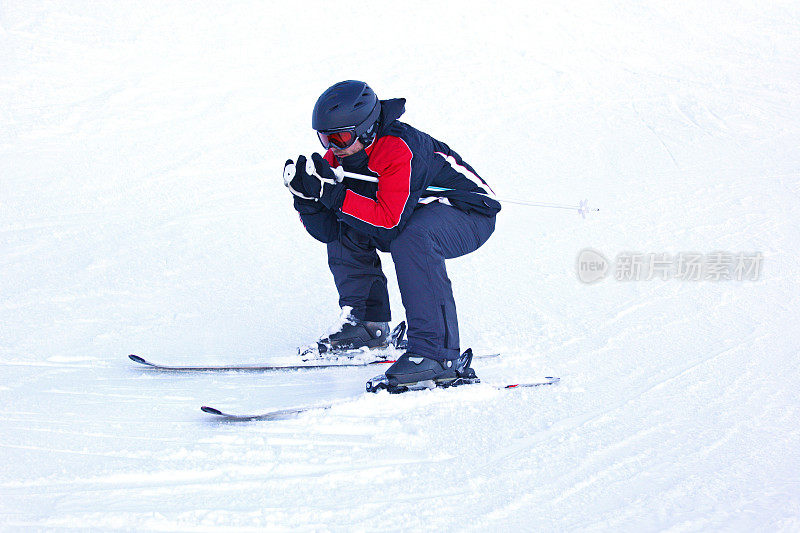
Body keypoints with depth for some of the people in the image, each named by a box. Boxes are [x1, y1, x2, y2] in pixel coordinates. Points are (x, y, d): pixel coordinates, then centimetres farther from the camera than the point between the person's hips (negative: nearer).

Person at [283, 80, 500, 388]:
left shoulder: (397, 149, -31)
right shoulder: (341, 156, -6)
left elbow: (391, 222, -37)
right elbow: (326, 231, -6)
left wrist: (332, 194, -38)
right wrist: (306, 195, -24)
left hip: (471, 214, -9)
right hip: (418, 212, 9)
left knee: (411, 239, -36)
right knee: (343, 226, -1)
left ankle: (438, 353, -37)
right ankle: (367, 324, 8)